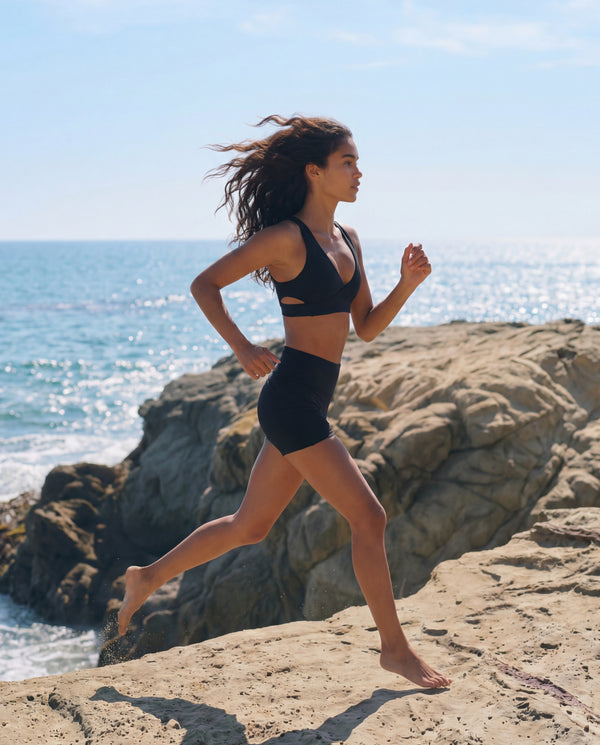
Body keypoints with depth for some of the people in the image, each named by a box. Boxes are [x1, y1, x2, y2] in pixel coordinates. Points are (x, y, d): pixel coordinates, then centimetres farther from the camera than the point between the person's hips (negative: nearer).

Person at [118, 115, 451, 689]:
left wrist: (408, 284, 1)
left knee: (250, 526, 17)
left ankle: (148, 579, 33)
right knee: (368, 516, -6)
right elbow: (205, 284, -7)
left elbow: (367, 326, 16)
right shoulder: (287, 237, -10)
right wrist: (243, 348, -18)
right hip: (292, 399, -9)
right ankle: (395, 648, 7)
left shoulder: (347, 240, 14)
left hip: (310, 404, 9)